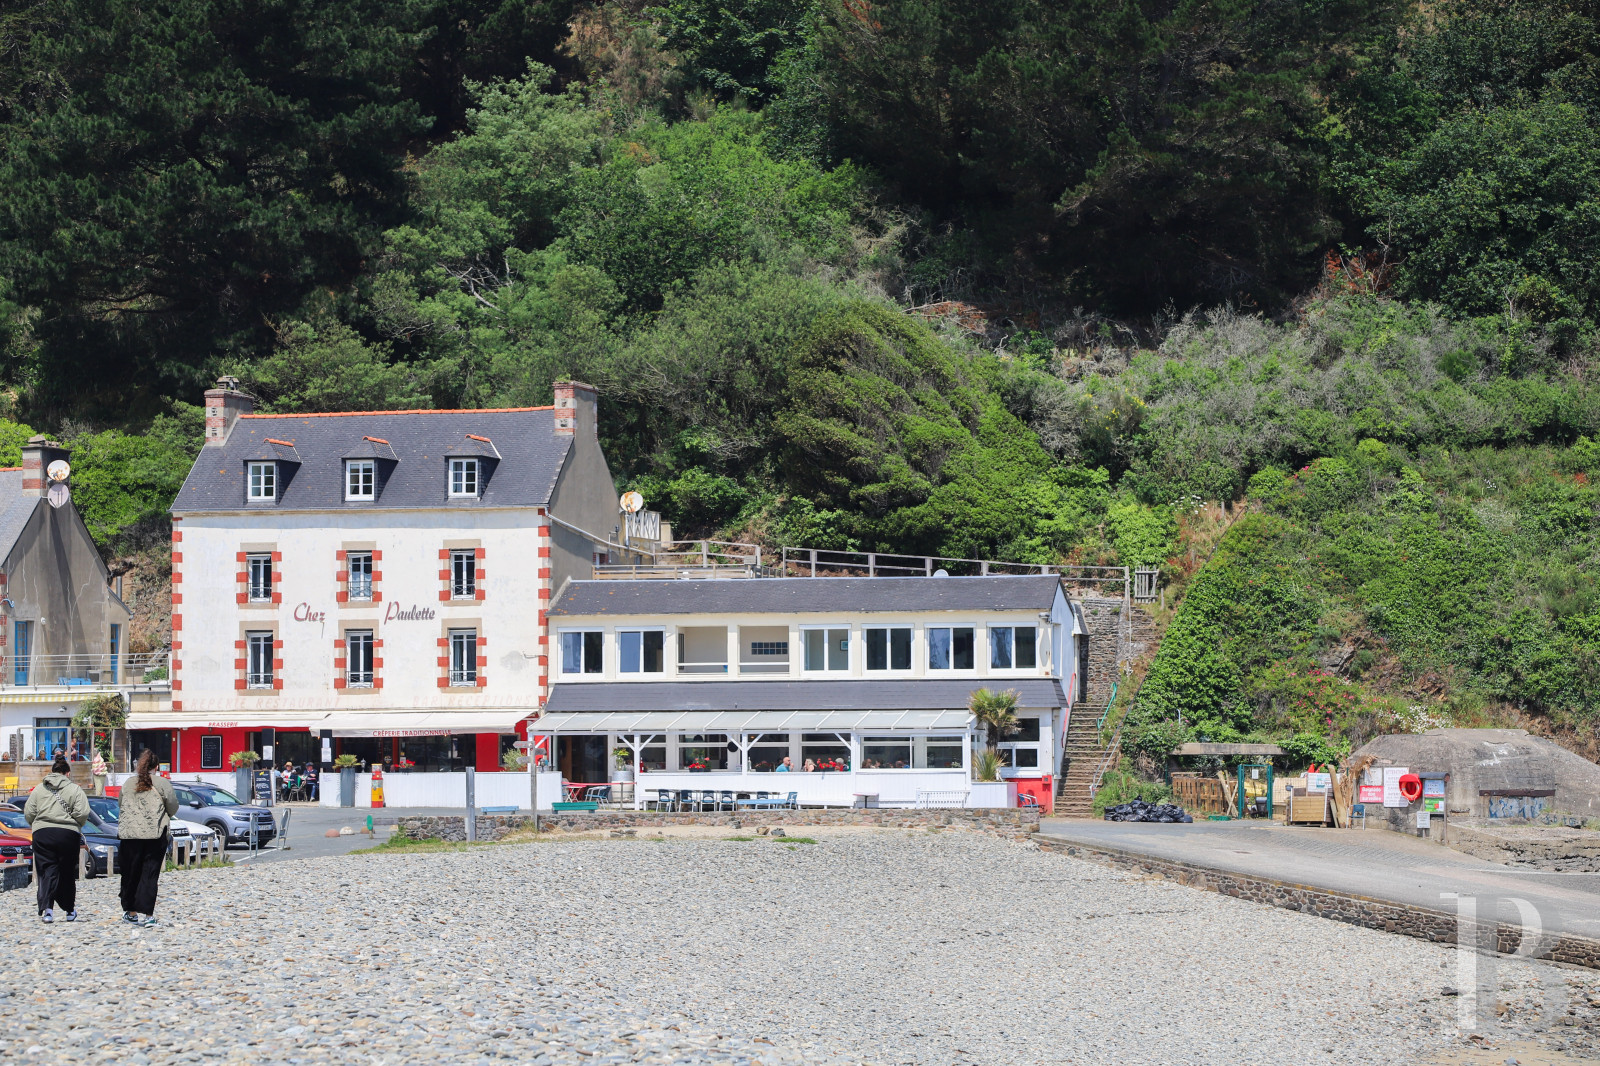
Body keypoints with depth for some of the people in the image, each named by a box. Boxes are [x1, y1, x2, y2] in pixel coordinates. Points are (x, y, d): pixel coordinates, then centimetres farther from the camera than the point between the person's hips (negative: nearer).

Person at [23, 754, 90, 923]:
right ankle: (70, 911, 21)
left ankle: (47, 908, -20)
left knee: (47, 872, 0)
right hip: (68, 834, -1)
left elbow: (28, 813, 5)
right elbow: (82, 813, -8)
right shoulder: (75, 790, 1)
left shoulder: (39, 789, 8)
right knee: (67, 873, 11)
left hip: (42, 835, 1)